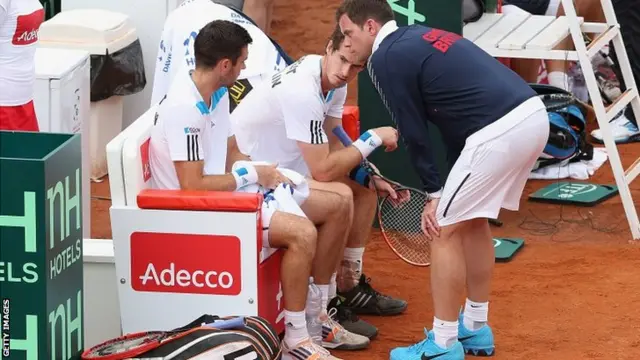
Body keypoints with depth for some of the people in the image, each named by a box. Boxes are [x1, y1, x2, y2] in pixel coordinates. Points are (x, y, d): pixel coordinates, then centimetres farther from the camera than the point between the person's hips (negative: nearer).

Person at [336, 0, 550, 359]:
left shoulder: (386, 58, -2)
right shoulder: (420, 37, 25)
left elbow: (414, 132, -1)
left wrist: (434, 192, 9)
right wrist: (446, 189, 19)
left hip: (499, 132, -9)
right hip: (532, 114, 9)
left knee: (444, 230, 2)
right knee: (472, 220, 24)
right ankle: (475, 329, 33)